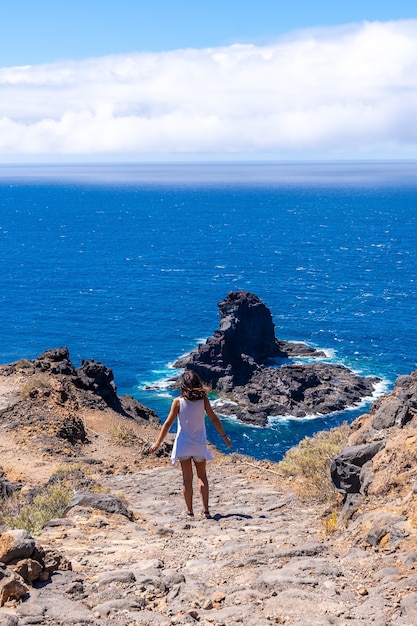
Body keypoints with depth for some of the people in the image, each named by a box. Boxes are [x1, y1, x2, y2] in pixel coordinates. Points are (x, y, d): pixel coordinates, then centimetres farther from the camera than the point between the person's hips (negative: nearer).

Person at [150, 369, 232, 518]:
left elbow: (168, 424, -10)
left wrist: (158, 443, -3)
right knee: (202, 476, 14)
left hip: (183, 445, -1)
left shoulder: (178, 402, -12)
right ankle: (205, 509, 2)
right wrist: (224, 436, 12)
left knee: (187, 479, 8)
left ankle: (190, 512, 10)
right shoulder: (203, 400, -8)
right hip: (199, 445, 1)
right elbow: (214, 419, -1)